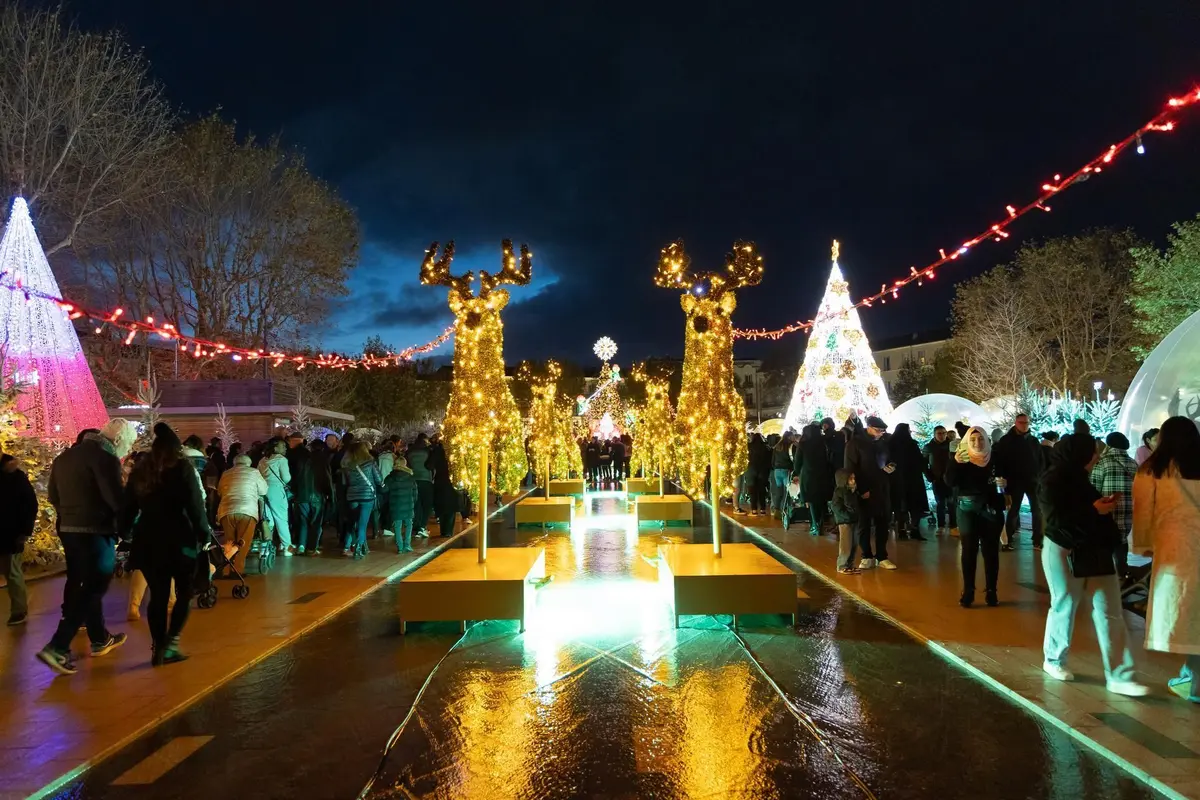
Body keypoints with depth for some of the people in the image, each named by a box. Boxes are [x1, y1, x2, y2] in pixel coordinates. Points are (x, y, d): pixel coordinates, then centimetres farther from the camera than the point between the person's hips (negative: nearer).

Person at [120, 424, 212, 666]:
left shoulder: (139, 470, 10)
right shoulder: (183, 467, -4)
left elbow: (128, 506, 12)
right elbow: (195, 504, -10)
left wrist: (124, 532, 21)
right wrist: (204, 533, -4)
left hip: (146, 539, 5)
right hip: (178, 538, -4)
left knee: (158, 595, 11)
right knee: (185, 592, 7)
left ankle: (157, 648, 13)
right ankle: (170, 645, -3)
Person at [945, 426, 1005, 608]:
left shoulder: (995, 458, 3)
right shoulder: (960, 458, 0)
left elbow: (1006, 477, 15)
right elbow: (949, 482, -11)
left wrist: (1004, 482, -8)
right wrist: (954, 462, -25)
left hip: (991, 509, 1)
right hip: (968, 509, -1)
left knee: (991, 551, 4)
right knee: (968, 550, -1)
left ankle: (991, 591, 12)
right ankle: (968, 591, 4)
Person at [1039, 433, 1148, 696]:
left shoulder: (1077, 477, 11)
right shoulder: (1053, 480, -13)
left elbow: (1084, 509, 15)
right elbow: (1057, 520, -22)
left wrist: (1103, 505, 0)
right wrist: (1094, 510, -19)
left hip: (1094, 550, 8)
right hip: (1066, 553, -8)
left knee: (1110, 612, 2)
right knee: (1064, 607, 7)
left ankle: (1120, 677, 4)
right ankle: (1054, 660, 27)